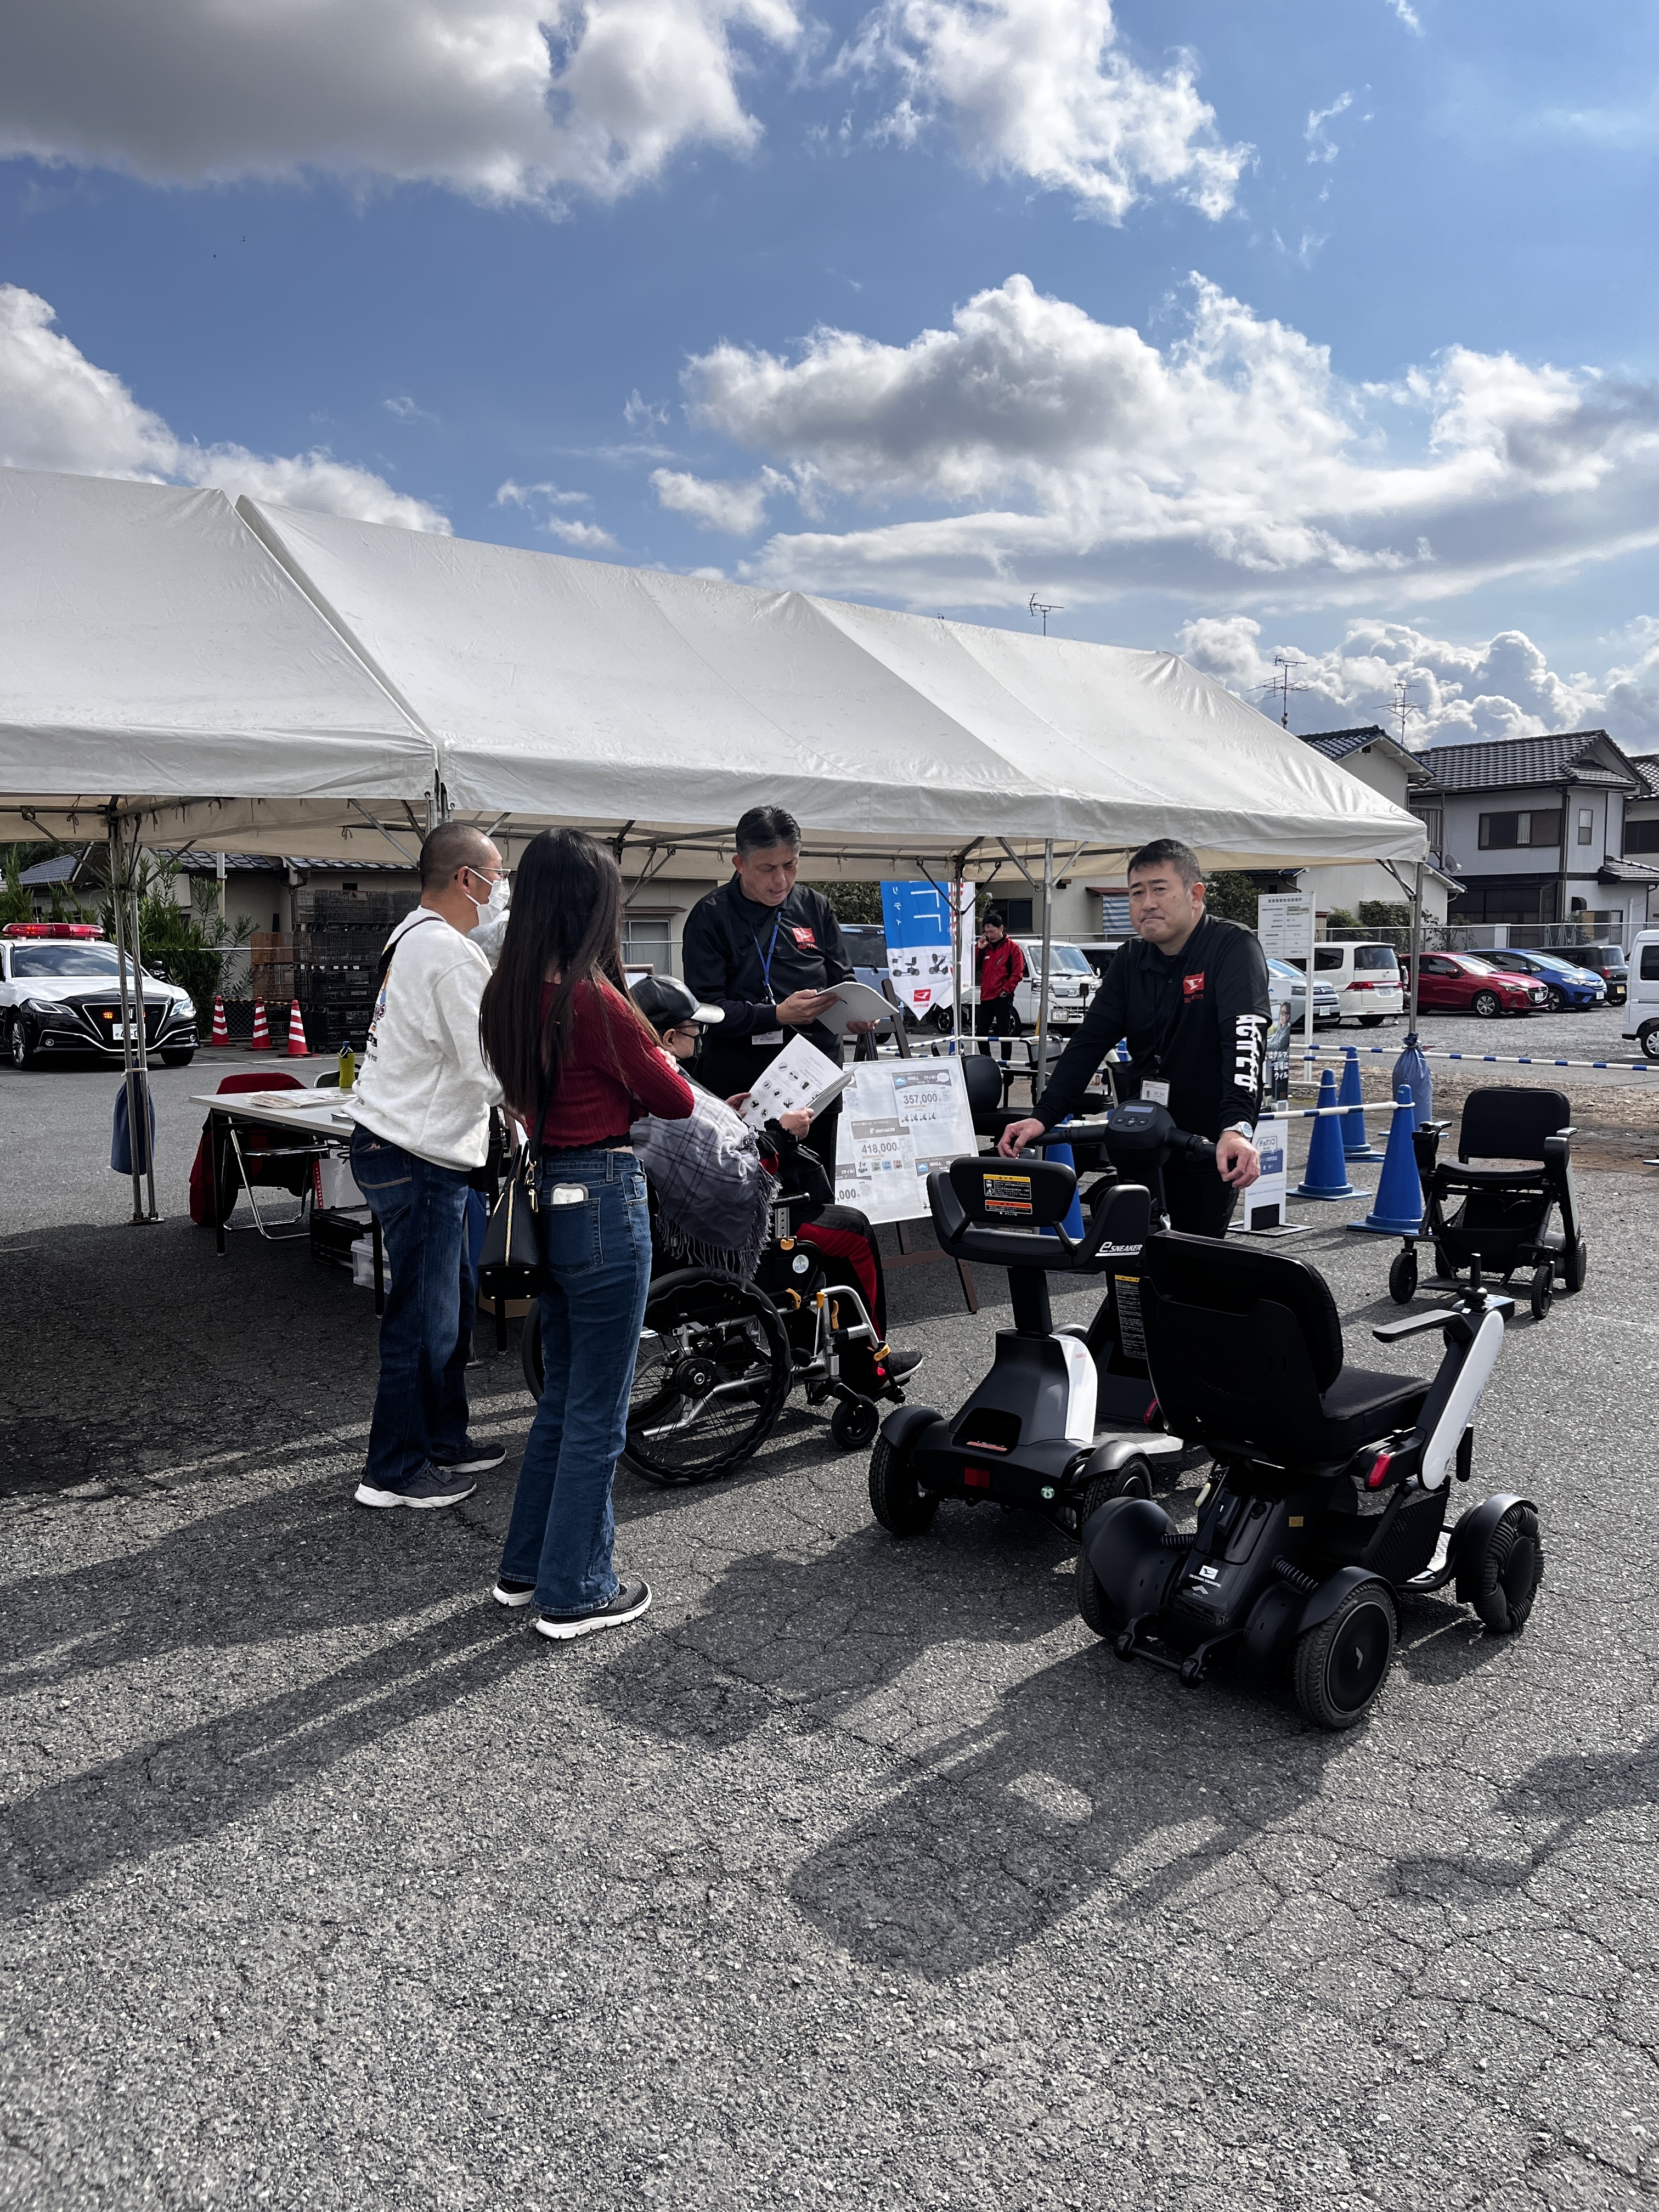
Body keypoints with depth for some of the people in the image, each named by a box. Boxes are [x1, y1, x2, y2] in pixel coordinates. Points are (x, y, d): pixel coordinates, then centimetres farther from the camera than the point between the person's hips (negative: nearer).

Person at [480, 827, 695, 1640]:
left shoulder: (505, 997, 4)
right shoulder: (594, 1000, -19)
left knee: (562, 1397, 22)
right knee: (596, 1413, 6)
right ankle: (574, 1593, 18)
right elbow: (676, 1102, -8)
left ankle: (525, 1566, 33)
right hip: (604, 1200, -8)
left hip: (547, 1197, 8)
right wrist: (649, 1044, 10)